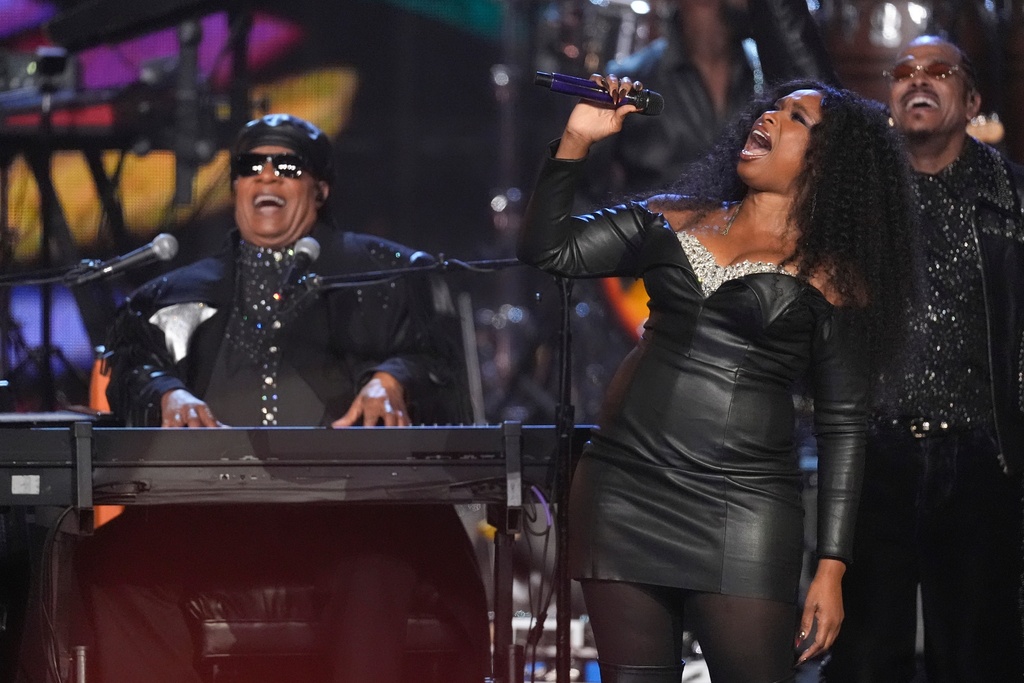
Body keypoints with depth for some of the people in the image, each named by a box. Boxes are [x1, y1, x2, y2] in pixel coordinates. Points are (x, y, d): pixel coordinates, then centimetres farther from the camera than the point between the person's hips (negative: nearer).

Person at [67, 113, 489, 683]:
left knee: (378, 556, -38)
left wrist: (389, 380, -13)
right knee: (116, 557, -27)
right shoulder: (185, 291, 27)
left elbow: (428, 360, 10)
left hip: (341, 503, -2)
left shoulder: (378, 269, 21)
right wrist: (170, 395, -10)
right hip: (216, 516, 2)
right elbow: (133, 363, 13)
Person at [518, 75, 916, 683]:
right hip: (626, 489, 3)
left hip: (741, 510, -3)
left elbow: (843, 426, 0)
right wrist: (577, 141, 0)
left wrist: (832, 569, -6)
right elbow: (549, 250, 10)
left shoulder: (831, 276, 2)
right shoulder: (674, 221, 13)